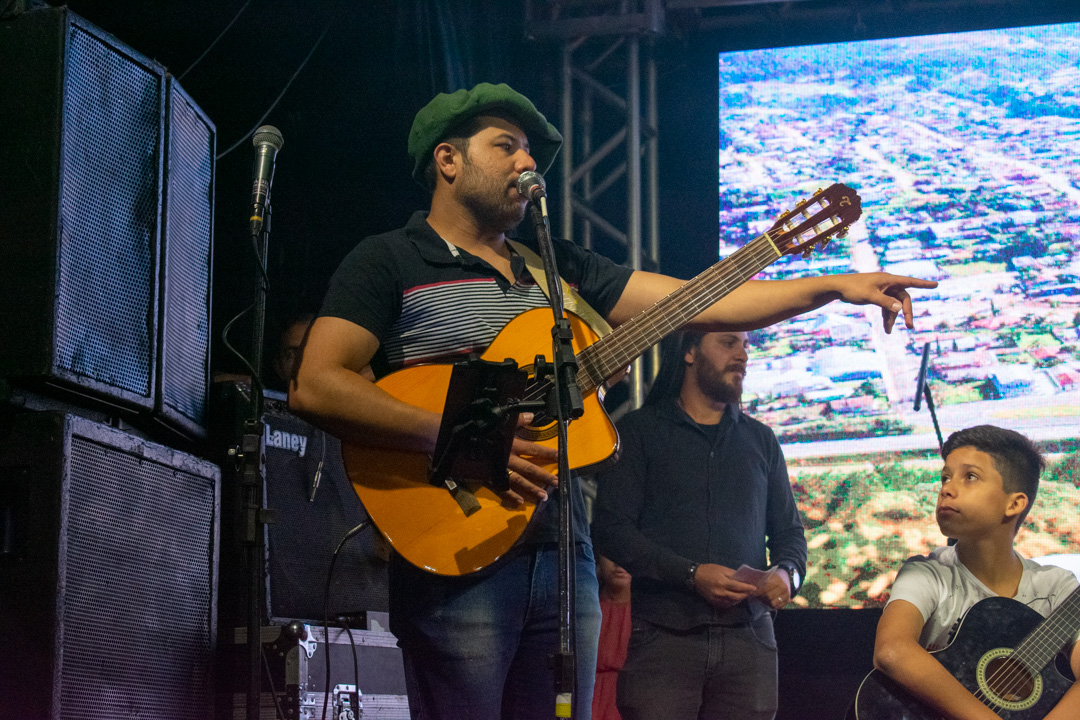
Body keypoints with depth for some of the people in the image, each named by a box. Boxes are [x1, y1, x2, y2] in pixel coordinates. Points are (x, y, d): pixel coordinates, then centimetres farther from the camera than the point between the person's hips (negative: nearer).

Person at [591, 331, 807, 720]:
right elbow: (611, 527, -4)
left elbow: (789, 531, 23)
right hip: (664, 636, -3)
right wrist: (690, 575, -15)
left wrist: (787, 572, -1)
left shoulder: (760, 440, 21)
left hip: (748, 636, 4)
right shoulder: (639, 431, 7)